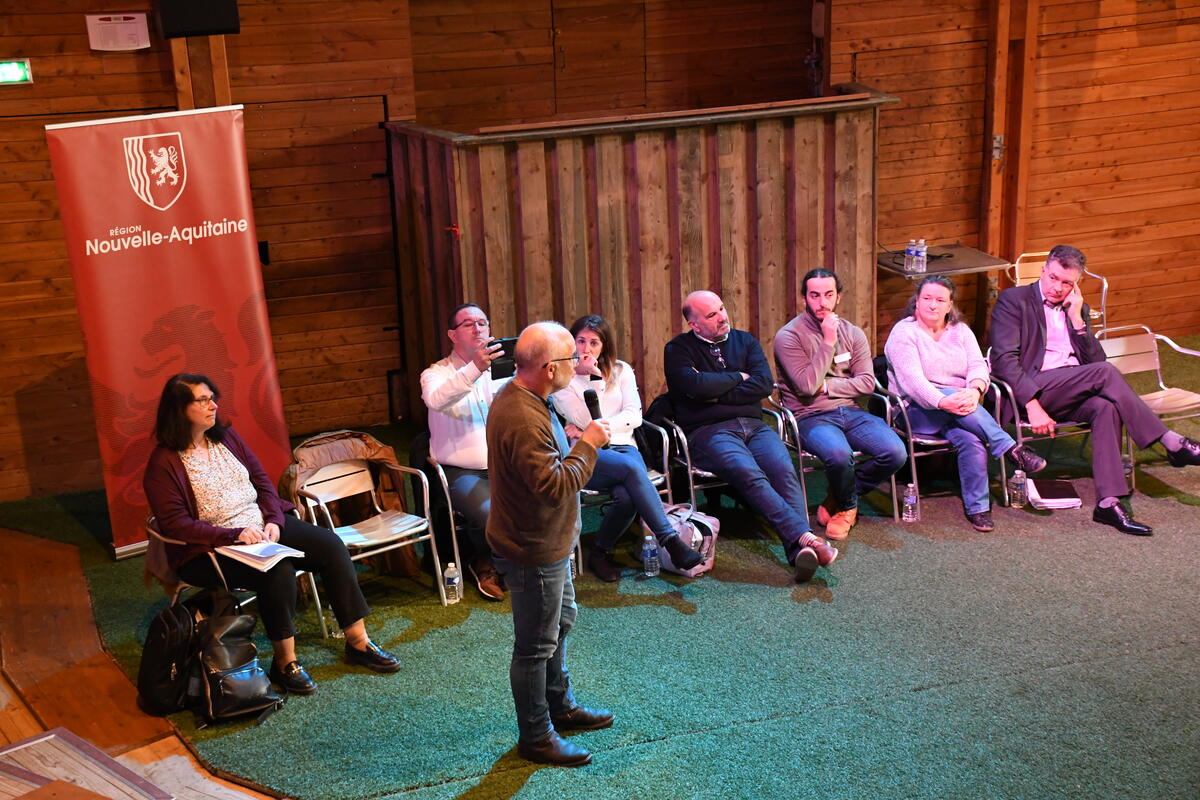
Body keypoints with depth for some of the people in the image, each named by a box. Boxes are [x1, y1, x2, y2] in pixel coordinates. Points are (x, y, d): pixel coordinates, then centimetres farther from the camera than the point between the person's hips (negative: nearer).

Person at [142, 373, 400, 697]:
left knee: (330, 544, -13)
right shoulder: (164, 463, -10)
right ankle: (284, 661, -18)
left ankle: (357, 641, -9)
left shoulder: (227, 437, 10)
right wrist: (235, 534, -24)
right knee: (279, 570, -33)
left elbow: (264, 484, 11)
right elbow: (176, 524, -16)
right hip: (210, 549, -7)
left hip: (262, 527, 7)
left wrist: (274, 521, -8)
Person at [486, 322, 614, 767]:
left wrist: (579, 440, 7)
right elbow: (555, 485, -32)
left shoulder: (521, 397, 4)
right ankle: (535, 737, 20)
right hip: (533, 551, -11)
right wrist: (587, 445, -23)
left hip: (547, 542, 11)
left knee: (560, 623, 26)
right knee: (536, 645, 4)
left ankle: (560, 706, 45)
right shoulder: (523, 420, -31)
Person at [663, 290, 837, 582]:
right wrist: (738, 377, 2)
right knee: (750, 475, -33)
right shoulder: (678, 350, 8)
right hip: (708, 430, -3)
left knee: (784, 470, -27)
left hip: (752, 425, 4)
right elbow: (695, 385, -12)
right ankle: (805, 536, -42)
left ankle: (800, 550, -42)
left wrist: (717, 395, -2)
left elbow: (764, 383, 5)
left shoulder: (745, 341, 20)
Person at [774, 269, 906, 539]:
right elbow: (807, 386, -16)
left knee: (895, 453, -20)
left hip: (851, 411, 5)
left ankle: (838, 500, 5)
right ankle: (848, 506, 0)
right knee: (839, 454, -37)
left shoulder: (853, 333, 10)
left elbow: (867, 383, 3)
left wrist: (826, 385, -9)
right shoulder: (788, 336, -5)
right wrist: (828, 341, -15)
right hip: (811, 416, -5)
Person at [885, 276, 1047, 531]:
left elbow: (978, 366, 0)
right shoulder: (903, 333, -3)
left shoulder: (960, 330, 14)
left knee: (971, 440, -30)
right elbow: (912, 380, -17)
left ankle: (977, 508, -23)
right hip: (918, 411, -3)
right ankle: (1011, 450, -33)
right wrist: (944, 402, -32)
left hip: (960, 407, 3)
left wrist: (974, 390, -24)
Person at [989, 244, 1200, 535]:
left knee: (1107, 407, -29)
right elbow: (1004, 359, -10)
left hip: (1074, 393, 6)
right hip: (1034, 389, -6)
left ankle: (1108, 502, -33)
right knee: (1106, 372, -26)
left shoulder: (1078, 309, 22)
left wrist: (1077, 318, 0)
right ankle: (1172, 444, -20)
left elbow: (1095, 360, 11)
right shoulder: (1014, 300, 3)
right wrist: (1032, 405, -21)